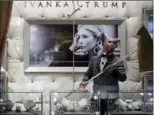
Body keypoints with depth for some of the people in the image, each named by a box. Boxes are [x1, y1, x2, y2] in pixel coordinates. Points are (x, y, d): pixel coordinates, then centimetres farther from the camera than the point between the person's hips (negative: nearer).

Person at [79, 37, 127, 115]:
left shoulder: (118, 61, 3)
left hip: (111, 96, -2)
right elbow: (88, 74, 17)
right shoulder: (94, 59, 12)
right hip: (97, 95, 3)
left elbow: (123, 78, -5)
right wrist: (85, 81, -3)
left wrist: (115, 70, -22)